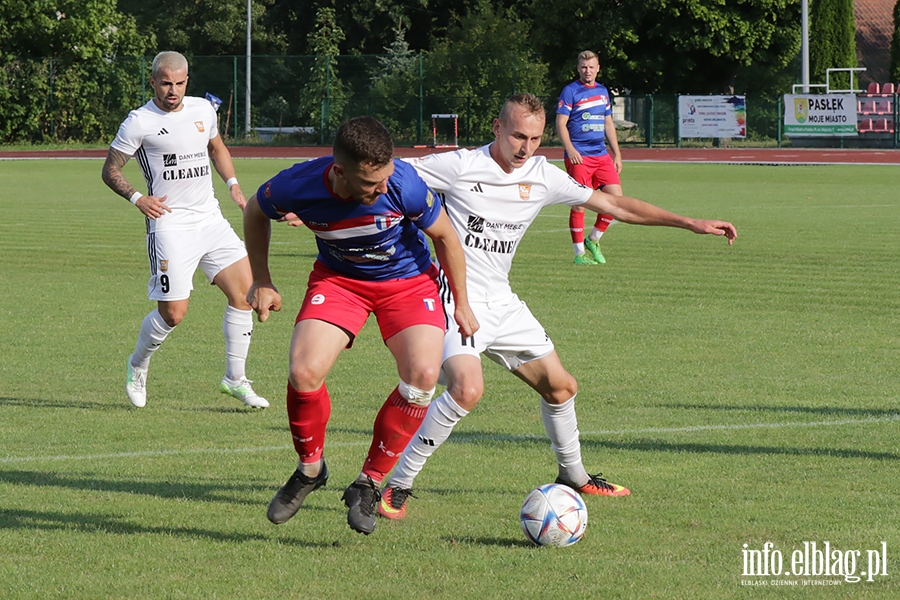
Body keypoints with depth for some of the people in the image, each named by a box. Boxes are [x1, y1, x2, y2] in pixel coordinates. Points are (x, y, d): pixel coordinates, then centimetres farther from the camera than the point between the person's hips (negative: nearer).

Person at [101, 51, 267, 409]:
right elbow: (110, 170, -1)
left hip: (209, 217, 6)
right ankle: (138, 366, 21)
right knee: (173, 313, -9)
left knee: (244, 290, -6)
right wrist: (137, 198, -16)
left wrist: (233, 185, 13)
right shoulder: (139, 122, -7)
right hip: (169, 222, -5)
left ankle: (235, 379, 5)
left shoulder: (203, 109, 9)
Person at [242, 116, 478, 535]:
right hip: (338, 279, 1)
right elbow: (255, 213, -2)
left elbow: (445, 236, -11)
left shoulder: (405, 186, -32)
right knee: (305, 372, -22)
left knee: (423, 374, -23)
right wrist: (262, 282, 1)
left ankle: (369, 484, -5)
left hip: (408, 280, -1)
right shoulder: (298, 186, -28)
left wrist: (462, 304, -1)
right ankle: (310, 469, 8)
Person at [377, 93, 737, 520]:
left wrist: (692, 224, 11)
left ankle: (573, 476, 37)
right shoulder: (460, 167, -13)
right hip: (458, 299, -7)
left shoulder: (543, 177, 4)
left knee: (560, 387, 12)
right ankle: (398, 485, -19)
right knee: (467, 388, -29)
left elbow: (613, 205, 12)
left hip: (502, 304, 7)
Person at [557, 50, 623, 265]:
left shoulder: (602, 91, 15)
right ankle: (579, 253, 2)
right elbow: (561, 123, -8)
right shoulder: (570, 91, -3)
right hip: (579, 156, -6)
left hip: (602, 155, 6)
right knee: (579, 204, -7)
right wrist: (569, 149, -22)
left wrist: (616, 153, 18)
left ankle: (593, 240, 14)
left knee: (616, 197, -4)